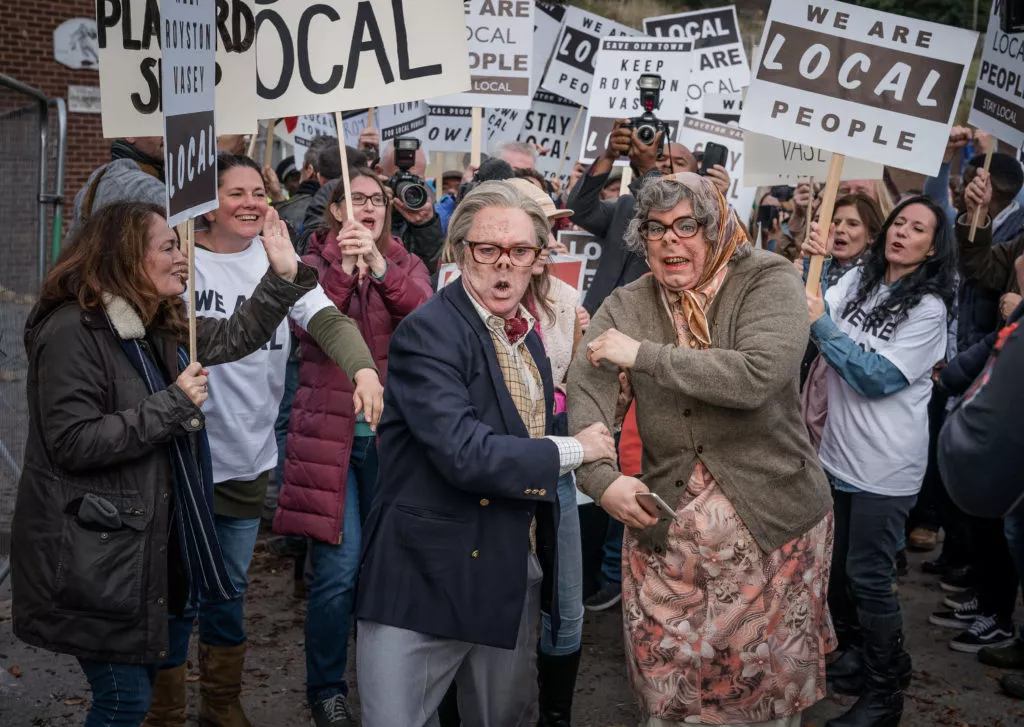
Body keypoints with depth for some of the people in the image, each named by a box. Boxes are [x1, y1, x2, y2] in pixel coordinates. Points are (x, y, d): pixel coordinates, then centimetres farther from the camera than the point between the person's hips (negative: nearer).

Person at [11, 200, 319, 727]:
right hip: (95, 555, -9)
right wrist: (172, 405, -21)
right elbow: (72, 442, -24)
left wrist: (283, 276, 6)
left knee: (167, 656, 20)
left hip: (154, 542, 9)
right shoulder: (71, 332, -19)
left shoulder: (160, 327, 8)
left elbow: (236, 338, 18)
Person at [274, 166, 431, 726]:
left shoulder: (405, 265, 8)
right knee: (338, 569, -6)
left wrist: (379, 267, -28)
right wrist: (343, 269, -26)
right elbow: (310, 327, -14)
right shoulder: (314, 264, 4)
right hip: (329, 431, -2)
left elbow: (425, 314, -14)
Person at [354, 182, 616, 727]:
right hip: (427, 579, -7)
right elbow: (464, 453, -26)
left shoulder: (525, 333, 11)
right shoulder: (427, 333, -16)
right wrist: (572, 451, -16)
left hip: (514, 574, 8)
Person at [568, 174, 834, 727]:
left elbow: (757, 375, -24)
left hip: (771, 525, -2)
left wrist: (645, 355, -20)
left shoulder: (768, 281, -7)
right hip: (663, 528, 3)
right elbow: (584, 394, -10)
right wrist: (601, 477, -27)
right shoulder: (626, 307, 3)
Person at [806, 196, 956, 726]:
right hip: (837, 450, 6)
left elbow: (876, 378, -20)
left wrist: (822, 324, -22)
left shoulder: (928, 308, -12)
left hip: (884, 464, -6)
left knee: (867, 575, -1)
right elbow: (810, 315, -7)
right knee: (833, 563, 17)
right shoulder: (857, 280, 5)